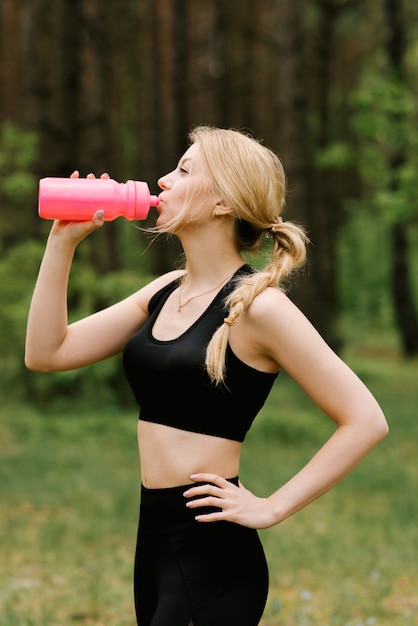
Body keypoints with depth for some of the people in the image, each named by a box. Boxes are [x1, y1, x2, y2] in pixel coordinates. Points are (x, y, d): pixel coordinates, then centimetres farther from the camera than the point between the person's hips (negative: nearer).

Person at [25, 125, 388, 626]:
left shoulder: (257, 305, -14)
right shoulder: (166, 292, 8)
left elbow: (365, 420, -16)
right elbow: (46, 353, 9)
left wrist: (271, 508, -15)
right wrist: (63, 241, 2)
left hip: (211, 551, -8)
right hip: (154, 540, 8)